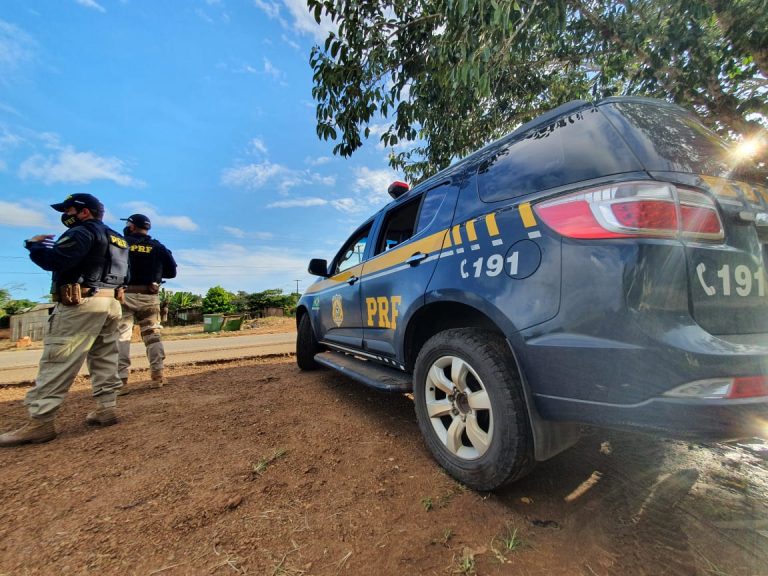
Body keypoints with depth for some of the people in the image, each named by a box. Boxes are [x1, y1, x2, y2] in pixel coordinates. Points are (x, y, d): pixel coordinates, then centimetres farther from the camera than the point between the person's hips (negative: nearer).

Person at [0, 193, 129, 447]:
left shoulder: (83, 232, -5)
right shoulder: (118, 239, 21)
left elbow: (54, 261, -16)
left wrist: (33, 245, 3)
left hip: (82, 303, -8)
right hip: (111, 303, 9)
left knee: (58, 361, -6)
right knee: (105, 360, 10)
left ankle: (40, 422, -5)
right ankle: (106, 408, 13)